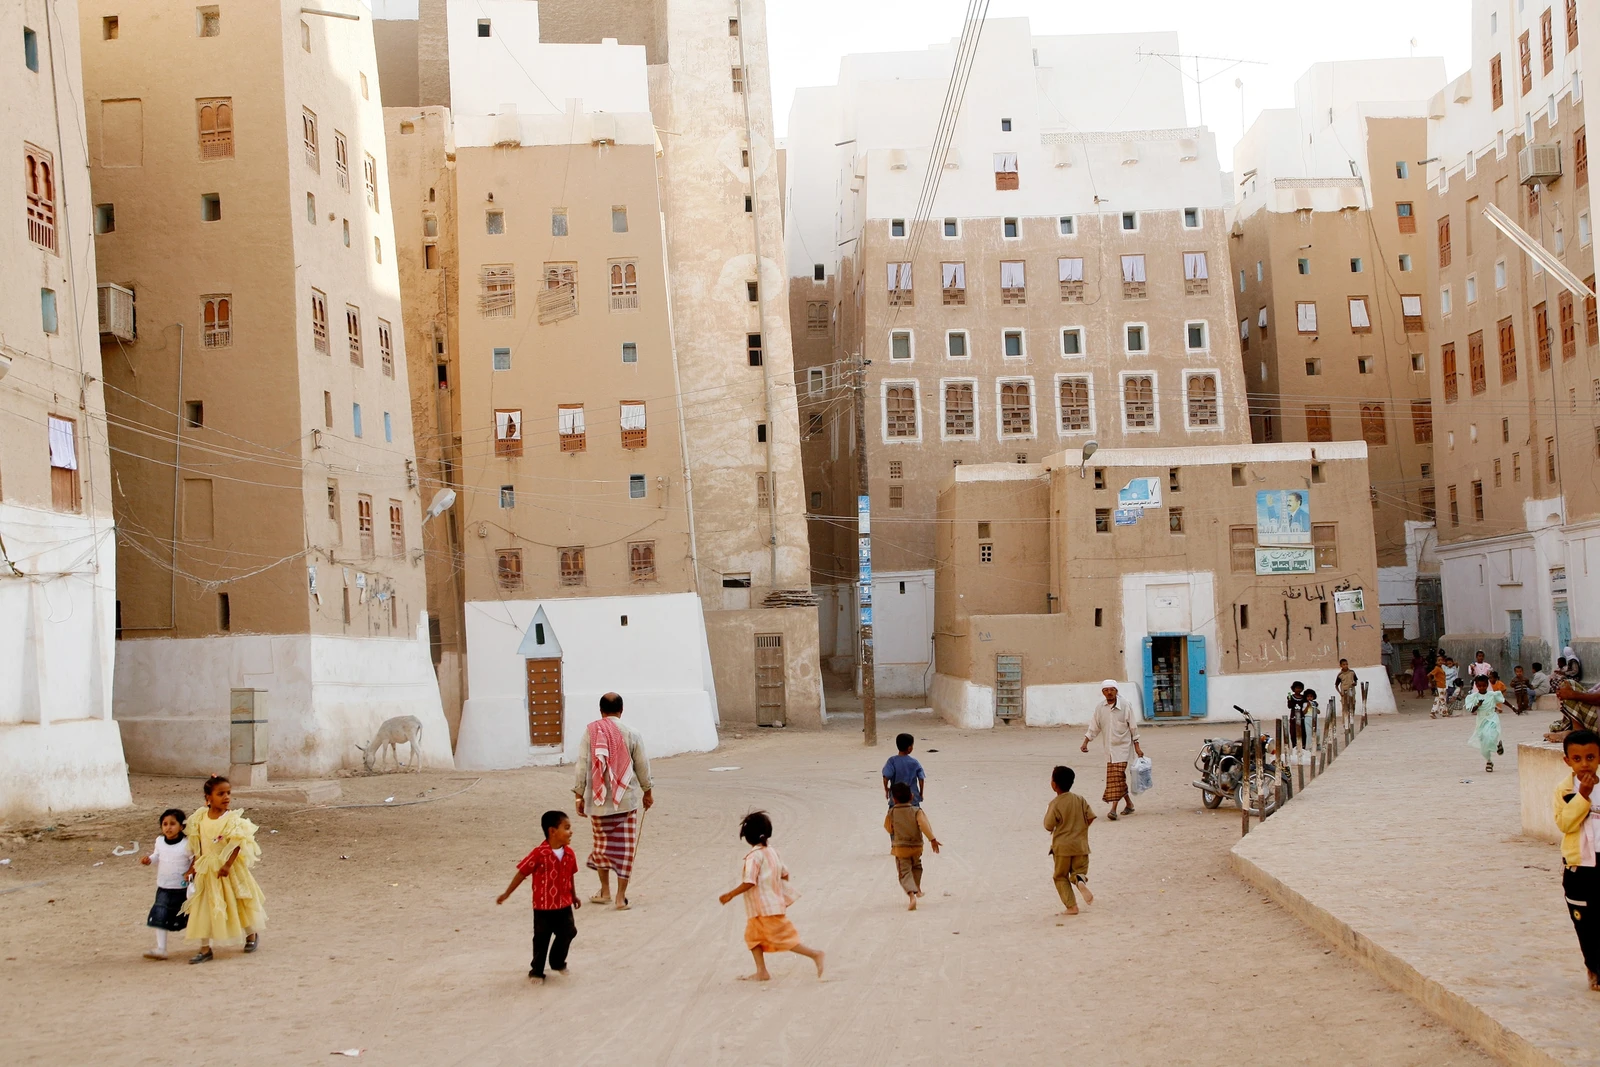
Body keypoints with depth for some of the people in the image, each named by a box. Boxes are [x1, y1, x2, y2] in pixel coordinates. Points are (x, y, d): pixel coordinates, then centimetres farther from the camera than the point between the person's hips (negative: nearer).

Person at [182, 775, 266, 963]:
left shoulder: (232, 819, -14)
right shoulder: (200, 818, -2)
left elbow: (237, 845, -17)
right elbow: (197, 845, 8)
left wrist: (227, 865, -25)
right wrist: (194, 865, 8)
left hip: (229, 869, -3)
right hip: (206, 870, 3)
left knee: (239, 904, 11)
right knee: (204, 908, 1)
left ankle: (252, 934, 35)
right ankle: (205, 948, 8)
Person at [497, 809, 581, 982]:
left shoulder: (569, 853, -4)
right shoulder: (539, 854, -21)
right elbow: (522, 873, -13)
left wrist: (574, 896, 20)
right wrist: (507, 894, -7)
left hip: (564, 905, 5)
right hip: (543, 906, -5)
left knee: (568, 932, 7)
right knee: (541, 939, 7)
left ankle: (558, 962, 31)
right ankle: (536, 970, 25)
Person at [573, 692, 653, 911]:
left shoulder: (590, 732, -2)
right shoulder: (631, 733, -2)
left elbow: (582, 766, -3)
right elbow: (642, 765, 4)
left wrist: (579, 795, 5)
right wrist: (647, 792, 18)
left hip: (598, 799, 1)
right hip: (626, 800, -1)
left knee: (601, 844, 17)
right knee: (625, 847, 3)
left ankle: (605, 891, 26)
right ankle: (621, 897, 2)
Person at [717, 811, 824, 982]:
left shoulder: (755, 856, -21)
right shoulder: (771, 851, 6)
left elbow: (749, 883, -25)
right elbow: (785, 874, 11)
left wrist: (730, 895, -17)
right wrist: (780, 889, 28)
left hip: (766, 908, -9)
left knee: (782, 938, -2)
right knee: (753, 936, 14)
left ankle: (814, 955, 0)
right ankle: (761, 972, 14)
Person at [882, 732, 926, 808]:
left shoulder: (892, 760, -9)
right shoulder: (914, 762, -3)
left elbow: (886, 777, -18)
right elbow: (921, 779, -4)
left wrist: (886, 789, 1)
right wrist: (921, 793, 11)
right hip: (913, 799, 1)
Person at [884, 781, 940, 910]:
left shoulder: (891, 813, -9)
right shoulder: (916, 811, -12)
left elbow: (888, 827, 6)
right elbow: (924, 825, -24)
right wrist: (933, 839, -24)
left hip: (900, 848, -2)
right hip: (916, 846, 2)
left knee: (905, 873, -3)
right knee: (916, 866, 30)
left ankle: (912, 895, -26)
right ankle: (917, 889, 44)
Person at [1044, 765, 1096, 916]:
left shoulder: (1055, 804, -14)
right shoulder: (1080, 800, 0)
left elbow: (1048, 826, -13)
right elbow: (1091, 817, -1)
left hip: (1062, 846, -3)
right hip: (1080, 844, 3)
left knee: (1061, 877, 12)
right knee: (1079, 870, 15)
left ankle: (1071, 905, 1)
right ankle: (1080, 881, -21)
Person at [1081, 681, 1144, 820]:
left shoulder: (1125, 706, -5)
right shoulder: (1100, 709, 5)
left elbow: (1133, 728, 0)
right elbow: (1094, 728, 11)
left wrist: (1137, 747, 0)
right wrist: (1085, 743, 0)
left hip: (1122, 747, -4)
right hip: (1109, 748, 4)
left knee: (1117, 776, -13)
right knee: (1115, 778, 7)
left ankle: (1114, 809, -16)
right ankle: (1129, 803, 23)